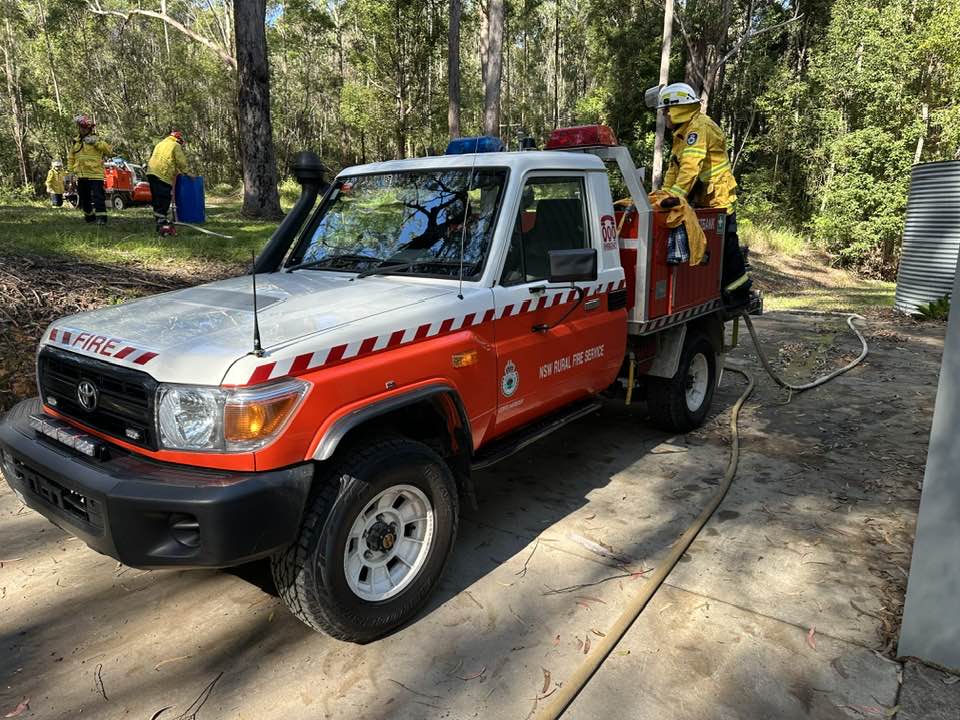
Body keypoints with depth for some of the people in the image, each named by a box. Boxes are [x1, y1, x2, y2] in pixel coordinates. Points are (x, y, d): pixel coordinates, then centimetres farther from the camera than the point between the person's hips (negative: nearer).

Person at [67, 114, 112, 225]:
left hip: (95, 174, -6)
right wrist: (70, 170, 13)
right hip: (81, 176, 7)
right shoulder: (75, 142, 15)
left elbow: (109, 150, -15)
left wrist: (96, 142, -23)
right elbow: (71, 158, 21)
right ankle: (89, 215, 29)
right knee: (84, 198, 15)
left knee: (98, 196, -15)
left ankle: (101, 217, -16)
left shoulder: (96, 139, 0)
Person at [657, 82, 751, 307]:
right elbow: (674, 167, 17)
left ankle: (739, 294, 4)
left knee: (726, 247, -5)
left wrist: (675, 194, -34)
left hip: (718, 199, -10)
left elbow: (691, 166, -28)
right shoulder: (683, 132, 18)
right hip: (702, 201, 10)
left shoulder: (700, 127, -16)